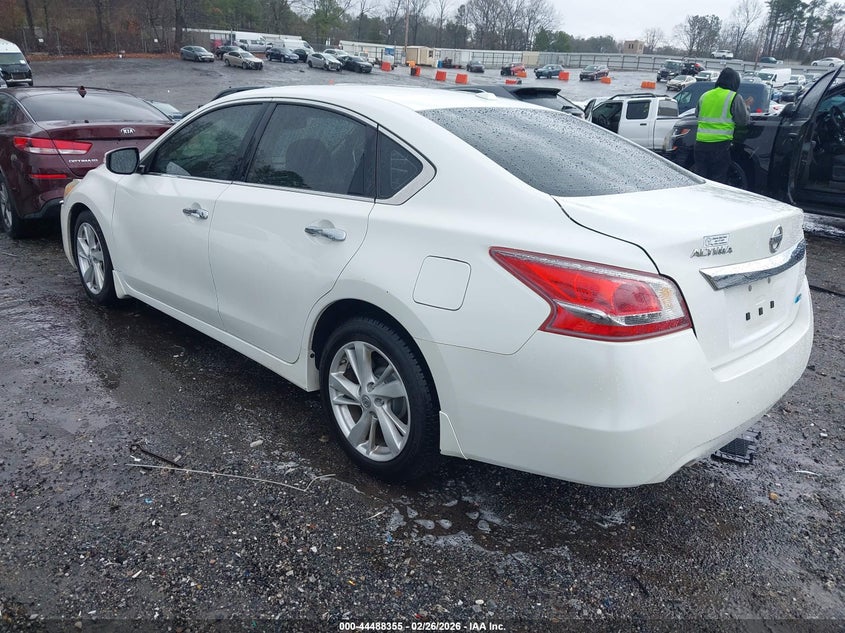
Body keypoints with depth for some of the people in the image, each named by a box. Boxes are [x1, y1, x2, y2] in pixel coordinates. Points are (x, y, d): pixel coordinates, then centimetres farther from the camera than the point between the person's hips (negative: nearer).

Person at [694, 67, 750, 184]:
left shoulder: (705, 95, 12)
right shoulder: (733, 97, -4)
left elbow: (697, 115, 23)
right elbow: (743, 120, -1)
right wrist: (746, 107, 16)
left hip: (700, 142, 5)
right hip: (720, 143, -4)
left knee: (700, 178, 11)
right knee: (718, 179, 2)